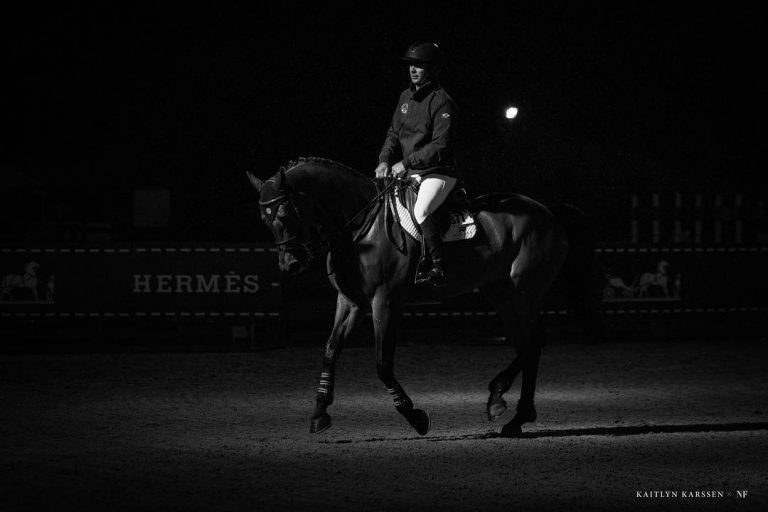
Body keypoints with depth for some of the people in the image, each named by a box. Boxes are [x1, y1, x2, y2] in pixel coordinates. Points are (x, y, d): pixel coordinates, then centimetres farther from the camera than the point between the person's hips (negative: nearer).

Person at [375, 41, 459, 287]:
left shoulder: (442, 102, -13)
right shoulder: (406, 96, 11)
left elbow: (440, 146, -19)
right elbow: (394, 133, 15)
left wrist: (407, 162, -21)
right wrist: (385, 160, -3)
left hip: (438, 172, -9)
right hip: (409, 173, 9)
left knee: (420, 212, -30)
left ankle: (436, 268, -22)